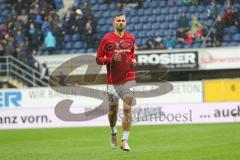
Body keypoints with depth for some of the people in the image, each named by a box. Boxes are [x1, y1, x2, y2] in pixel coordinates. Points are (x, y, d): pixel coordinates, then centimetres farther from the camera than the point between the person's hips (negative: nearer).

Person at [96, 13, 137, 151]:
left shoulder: (131, 39, 7)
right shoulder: (107, 39, -2)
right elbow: (98, 59, -1)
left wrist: (134, 60, 3)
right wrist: (111, 59, -17)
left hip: (128, 79, 1)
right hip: (113, 81, -1)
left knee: (127, 109, -12)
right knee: (113, 110, 9)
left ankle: (125, 140, -10)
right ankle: (113, 132, 39)